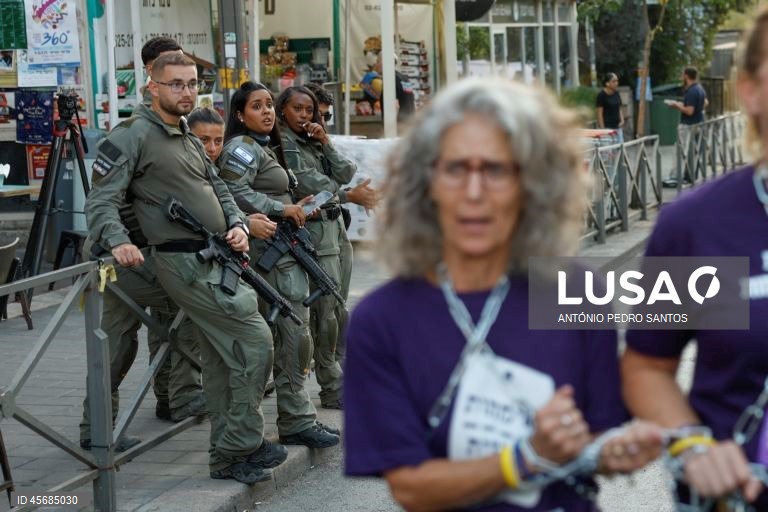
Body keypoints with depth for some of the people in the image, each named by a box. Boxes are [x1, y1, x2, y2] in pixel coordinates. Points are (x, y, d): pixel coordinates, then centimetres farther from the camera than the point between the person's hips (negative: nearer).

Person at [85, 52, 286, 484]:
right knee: (255, 340, -12)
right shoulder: (134, 136, -7)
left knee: (221, 357, 10)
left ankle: (229, 456, 18)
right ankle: (243, 445, -2)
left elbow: (219, 189, 22)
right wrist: (118, 241, -29)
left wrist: (238, 224, 3)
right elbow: (101, 201, -11)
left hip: (216, 260, 8)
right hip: (187, 263, -8)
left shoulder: (190, 140, 19)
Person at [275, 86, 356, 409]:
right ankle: (332, 389, -4)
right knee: (325, 311, -8)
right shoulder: (283, 144, -5)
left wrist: (326, 143, -2)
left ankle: (335, 381, 17)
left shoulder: (314, 142, 19)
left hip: (333, 227, 8)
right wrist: (335, 190, 6)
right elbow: (305, 184, -12)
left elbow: (346, 175, 10)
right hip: (314, 231, -8)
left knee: (333, 308, 10)